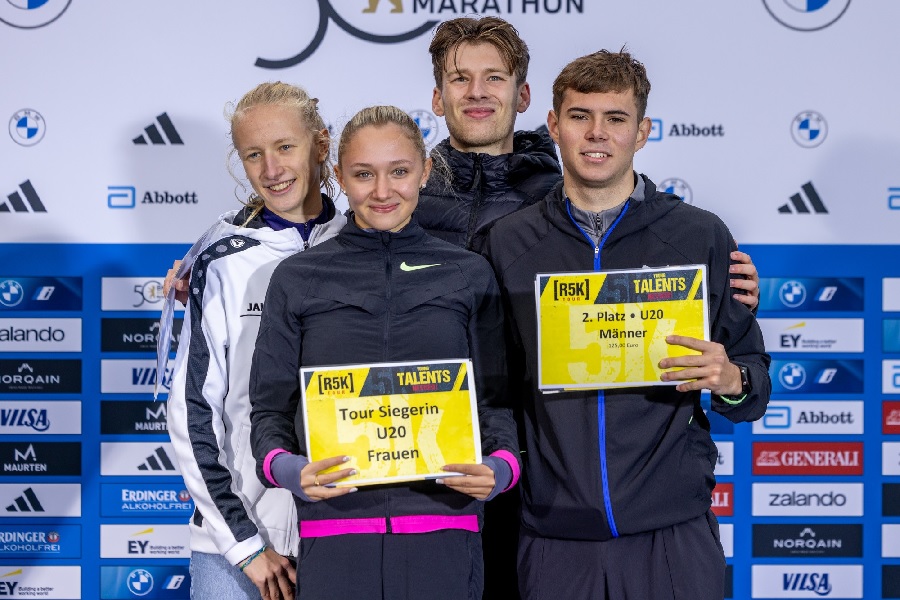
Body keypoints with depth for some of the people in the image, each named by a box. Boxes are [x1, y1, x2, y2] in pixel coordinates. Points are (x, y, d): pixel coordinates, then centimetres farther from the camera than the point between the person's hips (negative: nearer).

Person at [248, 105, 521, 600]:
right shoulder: (297, 278, 8)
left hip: (443, 527, 1)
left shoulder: (469, 275, 10)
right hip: (334, 531, 0)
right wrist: (286, 467, -13)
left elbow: (495, 397, 10)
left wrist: (500, 466, -10)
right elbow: (270, 406, 7)